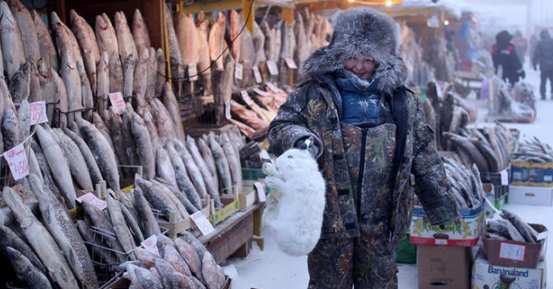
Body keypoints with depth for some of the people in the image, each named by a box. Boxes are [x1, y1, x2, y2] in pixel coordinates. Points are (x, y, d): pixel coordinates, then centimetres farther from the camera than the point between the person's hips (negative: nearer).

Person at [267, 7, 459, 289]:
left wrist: (442, 206, 11)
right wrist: (300, 138, -24)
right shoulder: (312, 94, 0)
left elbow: (425, 158, 11)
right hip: (330, 216, -2)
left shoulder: (403, 102, 8)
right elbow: (279, 128, -1)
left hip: (381, 221, 2)